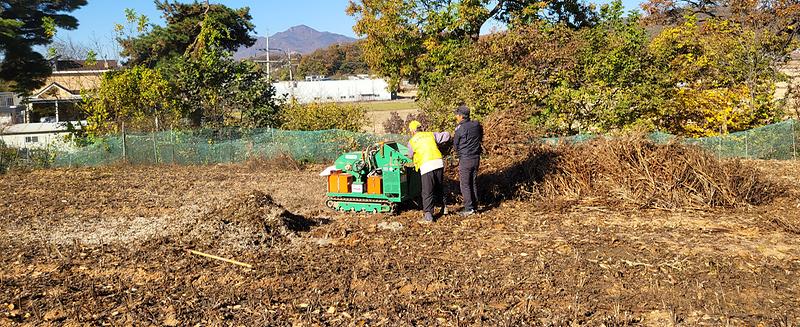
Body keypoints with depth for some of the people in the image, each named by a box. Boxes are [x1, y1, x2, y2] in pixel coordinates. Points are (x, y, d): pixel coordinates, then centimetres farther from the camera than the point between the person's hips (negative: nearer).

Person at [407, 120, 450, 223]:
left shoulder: (411, 142, 8)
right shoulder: (430, 135, 15)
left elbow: (411, 156, 22)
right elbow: (446, 135, 13)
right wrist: (438, 142, 28)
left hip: (426, 167, -4)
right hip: (439, 163, 4)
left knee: (427, 192, 1)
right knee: (439, 188, 23)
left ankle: (428, 216, -2)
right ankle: (443, 207, 32)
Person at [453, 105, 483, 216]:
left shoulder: (460, 128, -14)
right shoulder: (477, 125, 3)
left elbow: (455, 145, -4)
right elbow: (480, 138, 14)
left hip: (465, 159, -6)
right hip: (476, 158, 6)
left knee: (465, 184, 0)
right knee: (474, 182, 15)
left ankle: (468, 208, -2)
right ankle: (475, 206, 21)